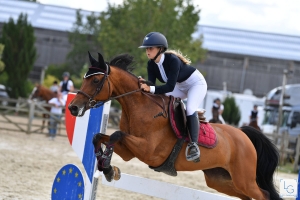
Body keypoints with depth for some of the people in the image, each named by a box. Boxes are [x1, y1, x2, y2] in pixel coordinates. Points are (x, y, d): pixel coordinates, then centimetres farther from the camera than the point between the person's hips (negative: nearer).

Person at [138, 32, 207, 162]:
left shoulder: (172, 60, -35)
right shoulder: (151, 64, -13)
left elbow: (170, 87, -39)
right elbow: (152, 84, -16)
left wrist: (151, 89, -49)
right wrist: (144, 84, -38)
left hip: (196, 83, -8)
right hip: (180, 87, 8)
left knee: (190, 109, -30)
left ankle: (193, 145, -30)